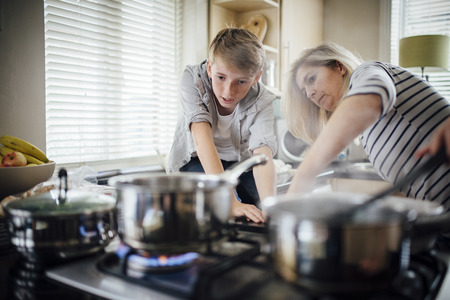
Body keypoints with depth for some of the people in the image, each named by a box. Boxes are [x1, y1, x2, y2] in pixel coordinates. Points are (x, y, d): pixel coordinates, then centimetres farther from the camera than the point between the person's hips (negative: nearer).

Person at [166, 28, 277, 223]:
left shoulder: (262, 102, -25)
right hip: (194, 158, -1)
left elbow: (262, 154, -39)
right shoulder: (192, 78, -29)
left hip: (239, 159, 2)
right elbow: (202, 138, -40)